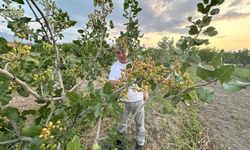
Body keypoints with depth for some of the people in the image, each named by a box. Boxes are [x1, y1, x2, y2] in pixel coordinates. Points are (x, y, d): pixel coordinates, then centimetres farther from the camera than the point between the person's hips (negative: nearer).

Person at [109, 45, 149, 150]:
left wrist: (145, 92, 6)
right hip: (122, 99, 1)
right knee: (122, 121, 24)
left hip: (137, 98, 0)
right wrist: (121, 78, -35)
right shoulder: (114, 67, -10)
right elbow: (111, 84, -18)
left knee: (139, 122, 18)